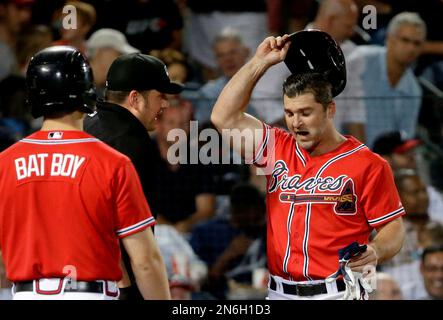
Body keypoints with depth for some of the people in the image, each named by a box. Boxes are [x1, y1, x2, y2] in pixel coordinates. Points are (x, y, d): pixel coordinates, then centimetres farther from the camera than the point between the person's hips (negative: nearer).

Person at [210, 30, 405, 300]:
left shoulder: (368, 165, -3)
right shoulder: (278, 148, 12)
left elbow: (394, 228, -1)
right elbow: (225, 117, 9)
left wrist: (375, 252, -24)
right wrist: (260, 62, 7)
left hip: (338, 294, -4)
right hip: (279, 294, 4)